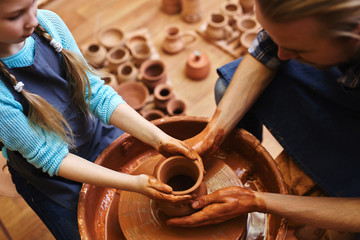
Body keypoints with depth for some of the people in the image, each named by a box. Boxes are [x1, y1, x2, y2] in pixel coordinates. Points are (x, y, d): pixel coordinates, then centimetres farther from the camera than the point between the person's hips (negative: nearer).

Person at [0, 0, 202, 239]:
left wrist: (160, 140, -22)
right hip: (53, 179, -4)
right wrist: (133, 184, -29)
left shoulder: (48, 22, -20)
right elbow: (49, 157, -25)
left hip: (98, 136, 4)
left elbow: (96, 94, -15)